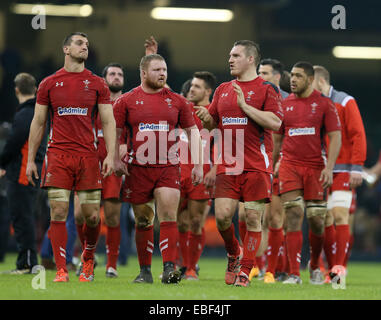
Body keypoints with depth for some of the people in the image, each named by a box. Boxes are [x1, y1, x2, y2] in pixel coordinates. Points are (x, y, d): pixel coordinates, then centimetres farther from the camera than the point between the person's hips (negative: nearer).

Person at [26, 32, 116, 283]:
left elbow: (108, 122, 6)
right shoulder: (49, 84, 8)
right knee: (58, 213, -7)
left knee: (92, 215, 1)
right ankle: (61, 270, -4)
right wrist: (30, 159, 8)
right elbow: (38, 123, 12)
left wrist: (111, 156, -6)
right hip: (58, 156, 0)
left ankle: (88, 258, 26)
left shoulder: (97, 84, 8)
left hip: (88, 156, 0)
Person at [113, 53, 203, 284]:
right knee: (143, 221, 6)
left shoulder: (177, 101, 8)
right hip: (138, 169, 0)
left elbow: (192, 131, 13)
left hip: (168, 168, 0)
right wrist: (116, 159, -7)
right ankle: (145, 271, 15)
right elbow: (114, 132, 6)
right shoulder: (127, 101, 4)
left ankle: (169, 268, -18)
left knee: (168, 216, -14)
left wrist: (198, 164, 7)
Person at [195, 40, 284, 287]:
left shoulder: (266, 89, -1)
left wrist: (244, 105, -15)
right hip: (228, 165, 4)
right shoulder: (223, 90, 16)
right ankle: (234, 252, 22)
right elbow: (212, 123, 23)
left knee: (253, 218, -4)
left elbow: (275, 123, -13)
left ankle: (244, 271, 3)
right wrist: (206, 118, 0)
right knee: (222, 215, -6)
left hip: (257, 165, -4)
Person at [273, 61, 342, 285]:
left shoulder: (324, 104, 1)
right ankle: (294, 274, -12)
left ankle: (315, 266, 27)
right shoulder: (284, 104, 8)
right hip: (289, 165, 1)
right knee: (294, 217, -10)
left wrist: (329, 168, -13)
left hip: (315, 167, -1)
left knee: (316, 220, 3)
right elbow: (277, 139, 16)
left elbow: (336, 137, -2)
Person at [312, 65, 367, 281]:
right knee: (325, 221, 1)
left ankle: (340, 267, -11)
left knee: (340, 216, -12)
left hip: (342, 171, -5)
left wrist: (357, 167, -13)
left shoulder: (345, 102, 0)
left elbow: (358, 135, -6)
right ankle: (332, 269, 7)